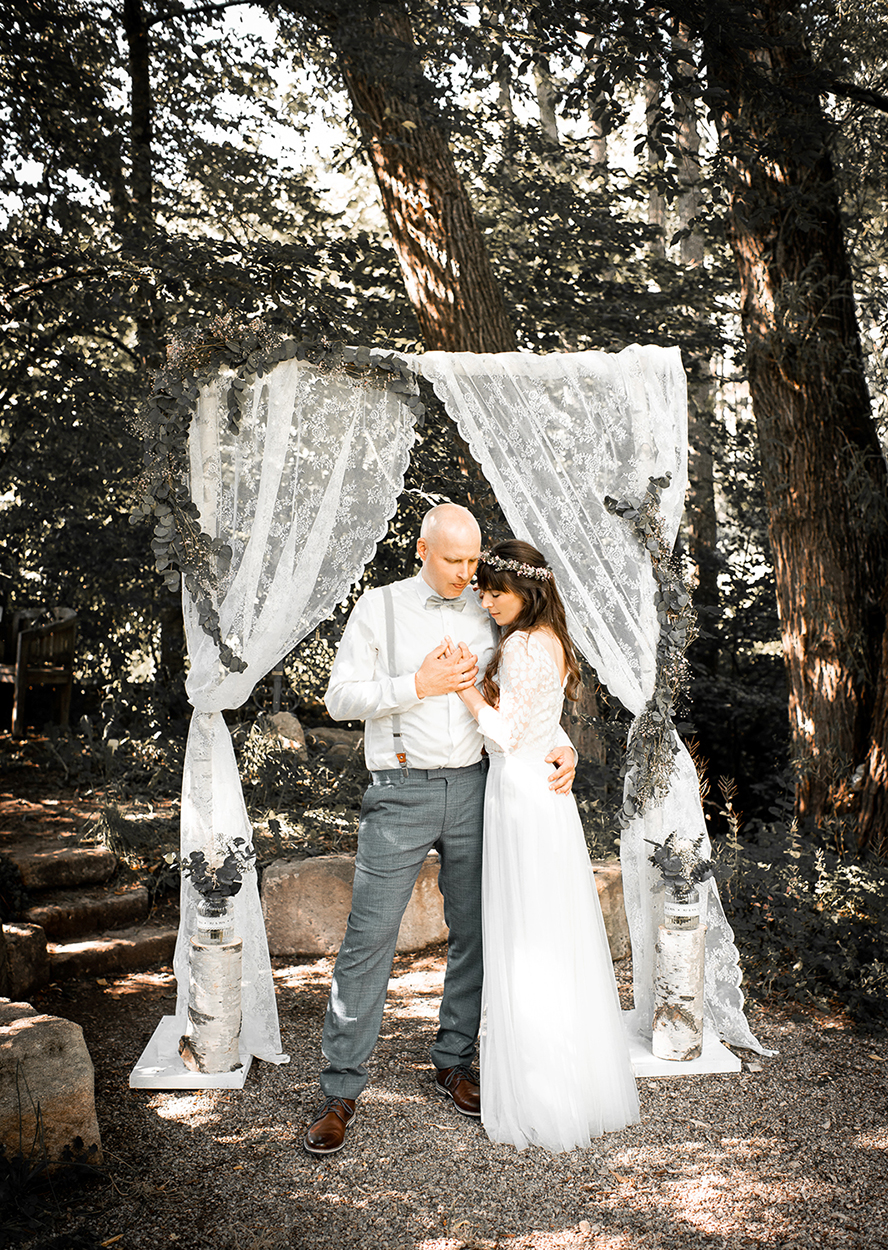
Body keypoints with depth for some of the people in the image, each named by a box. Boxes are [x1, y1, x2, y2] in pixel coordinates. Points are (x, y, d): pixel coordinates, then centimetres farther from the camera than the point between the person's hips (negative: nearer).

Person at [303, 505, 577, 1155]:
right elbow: (341, 697, -4)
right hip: (402, 791, -3)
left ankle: (454, 1064, 30)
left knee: (473, 933, 11)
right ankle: (341, 1091, 10)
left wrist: (561, 744, -2)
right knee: (369, 937, -3)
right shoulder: (380, 607, 0)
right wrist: (419, 685, -15)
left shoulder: (489, 614, 8)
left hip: (473, 786, 4)